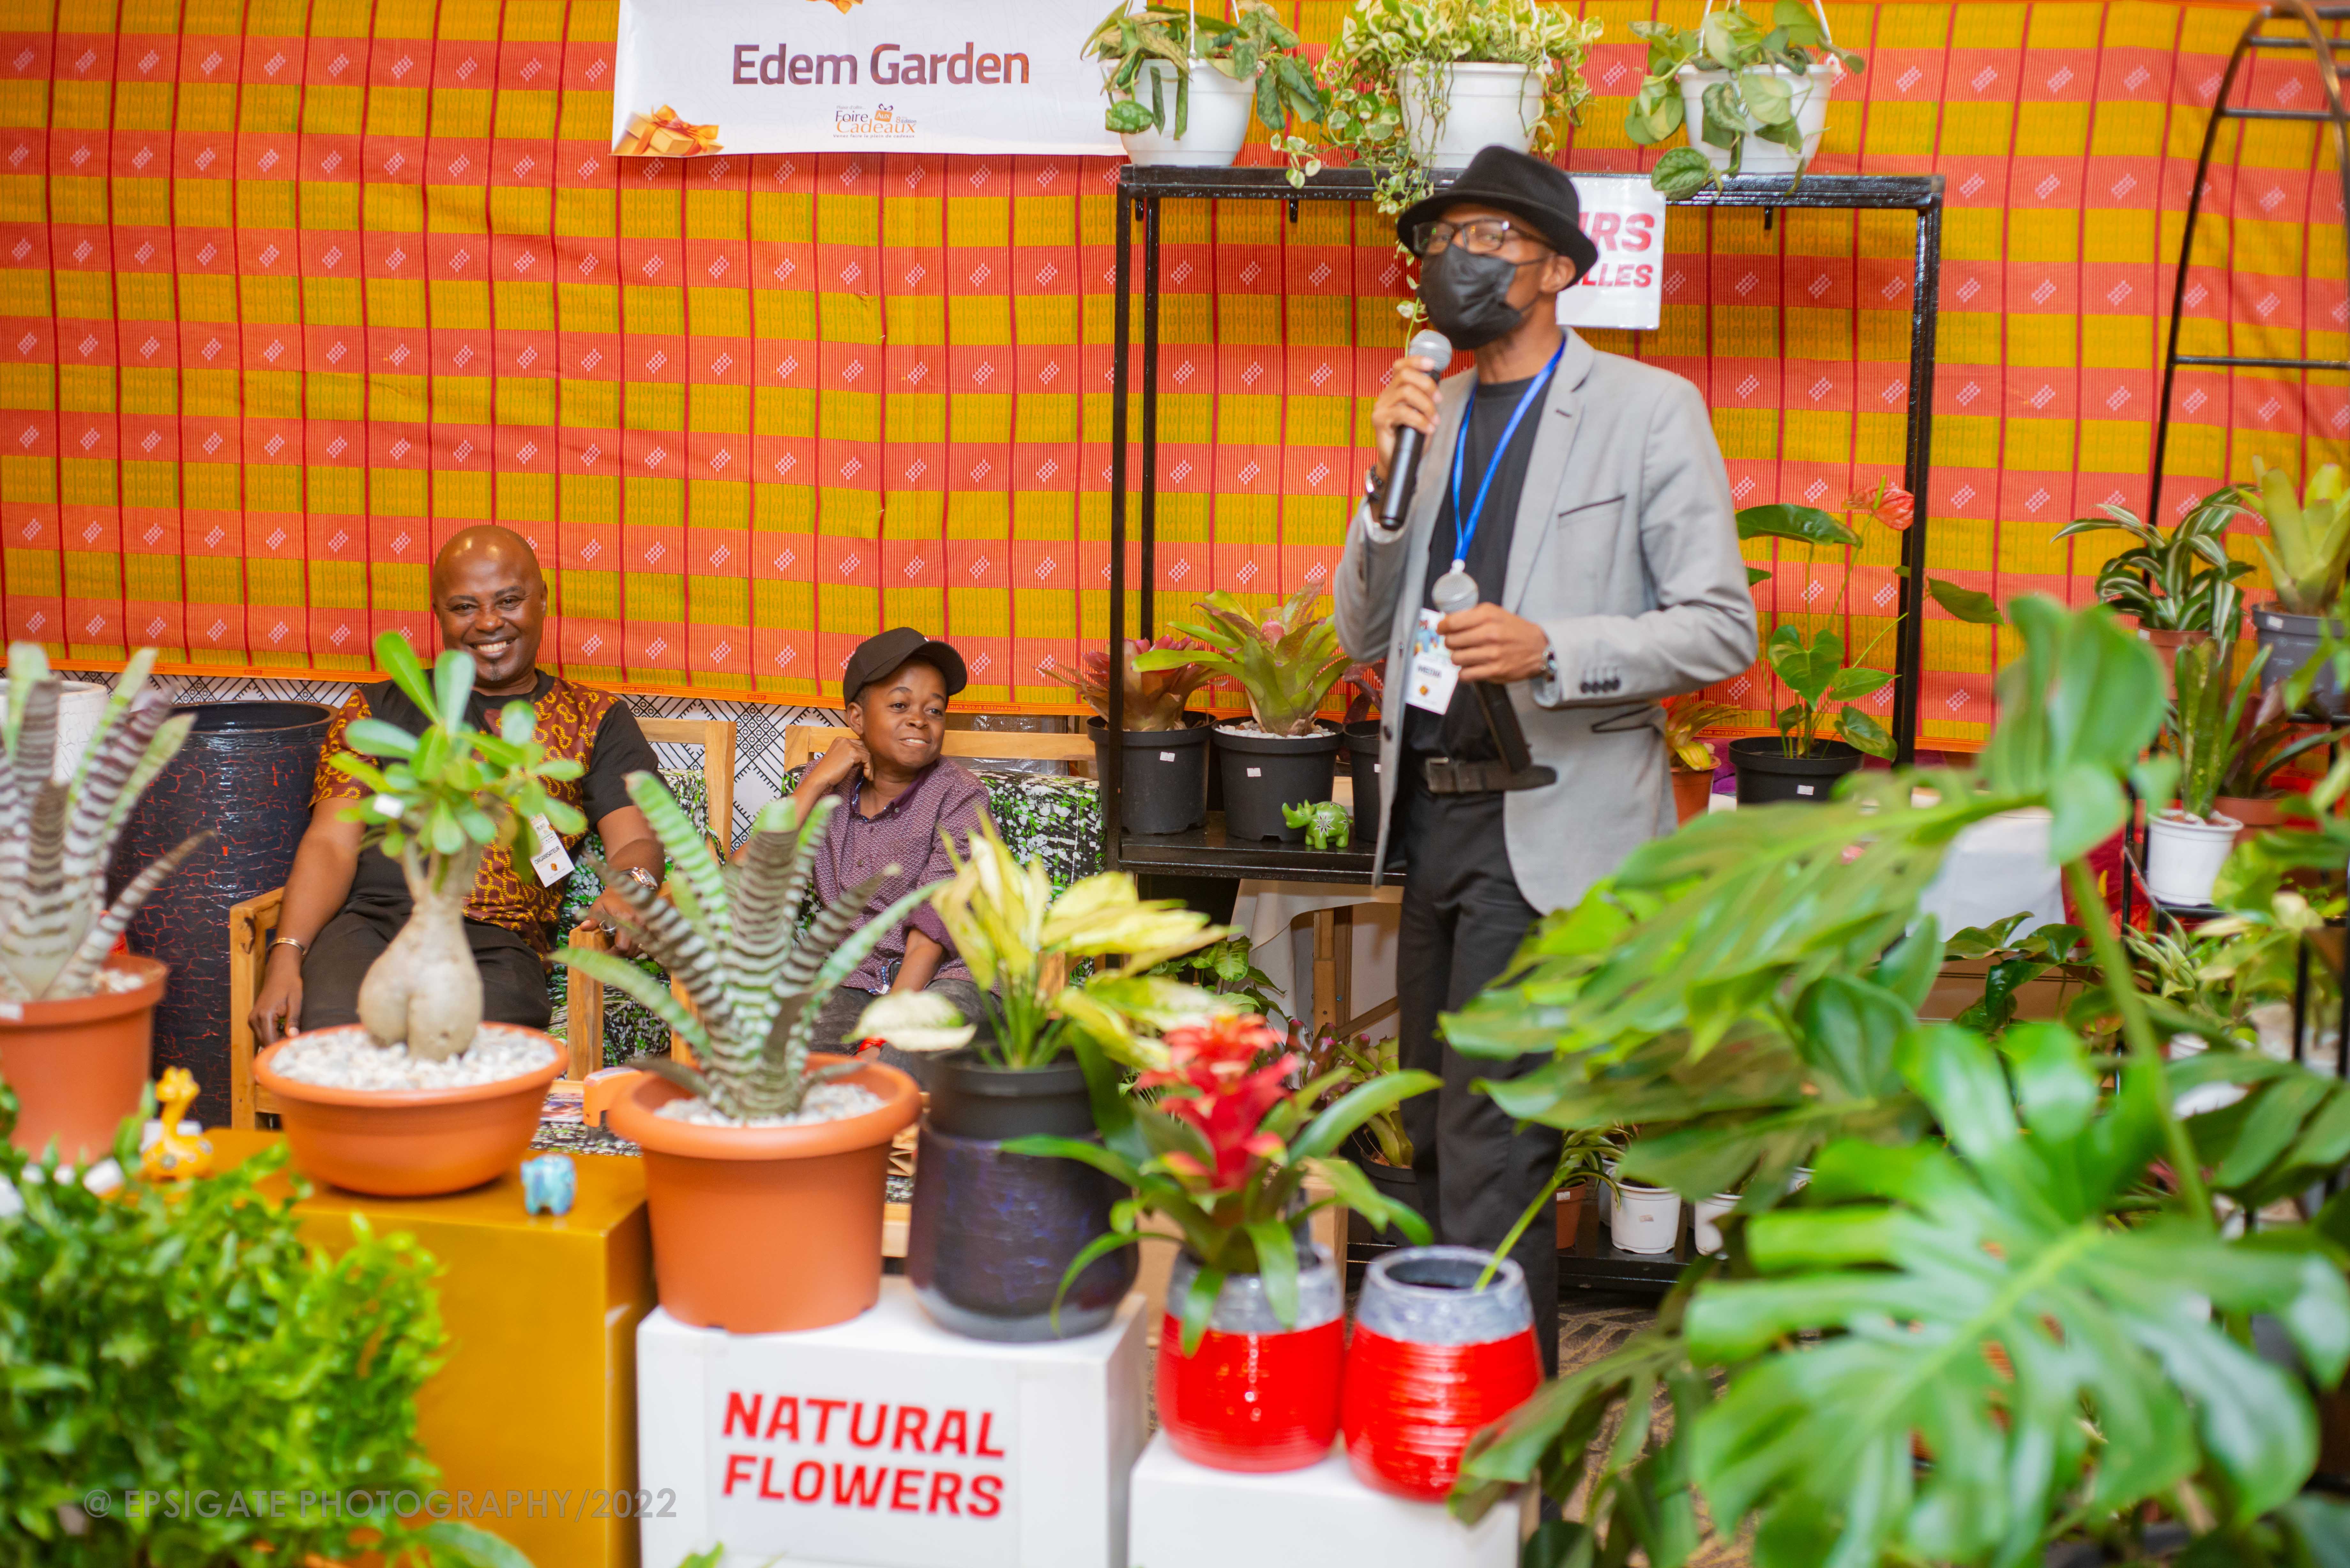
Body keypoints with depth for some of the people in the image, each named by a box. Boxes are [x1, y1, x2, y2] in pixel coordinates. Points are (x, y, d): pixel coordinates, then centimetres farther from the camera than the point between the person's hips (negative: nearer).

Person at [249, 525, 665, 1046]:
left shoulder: (597, 720, 20)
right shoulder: (378, 709, 21)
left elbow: (635, 841, 8)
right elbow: (332, 845, 11)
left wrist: (631, 886, -20)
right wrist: (286, 956, -8)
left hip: (498, 945, -1)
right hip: (367, 923, 1)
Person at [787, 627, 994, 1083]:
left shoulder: (960, 797, -4)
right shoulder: (826, 783, 8)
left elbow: (930, 941, -12)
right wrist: (816, 784, -6)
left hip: (947, 979, -3)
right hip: (852, 982, 3)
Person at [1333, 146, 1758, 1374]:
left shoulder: (1649, 411, -4)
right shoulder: (1427, 415, 12)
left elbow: (1721, 630, -8)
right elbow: (1364, 636, 10)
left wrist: (1550, 651, -22)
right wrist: (1387, 482, -5)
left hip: (1551, 824, -7)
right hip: (1432, 813, 7)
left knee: (1490, 1138, -10)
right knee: (1431, 1128, 15)